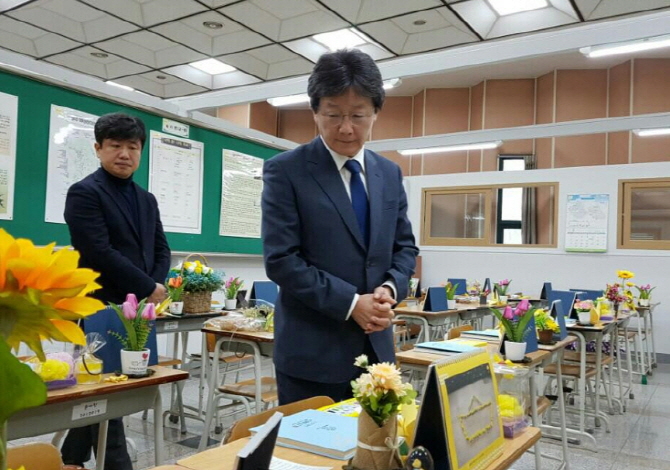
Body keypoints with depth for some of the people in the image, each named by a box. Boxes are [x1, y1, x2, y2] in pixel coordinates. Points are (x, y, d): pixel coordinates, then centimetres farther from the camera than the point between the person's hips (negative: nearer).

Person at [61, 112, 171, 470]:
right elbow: (100, 253, -17)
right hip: (102, 310, -7)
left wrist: (156, 288, -5)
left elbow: (161, 249, 14)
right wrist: (148, 289, -13)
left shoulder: (146, 199, 14)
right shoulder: (84, 193, -8)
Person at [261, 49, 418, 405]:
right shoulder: (285, 170, -8)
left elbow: (405, 246, 13)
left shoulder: (389, 173, 9)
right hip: (311, 352, -5)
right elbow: (281, 260, -14)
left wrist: (390, 289, -8)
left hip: (375, 346, 5)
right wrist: (351, 303, -18)